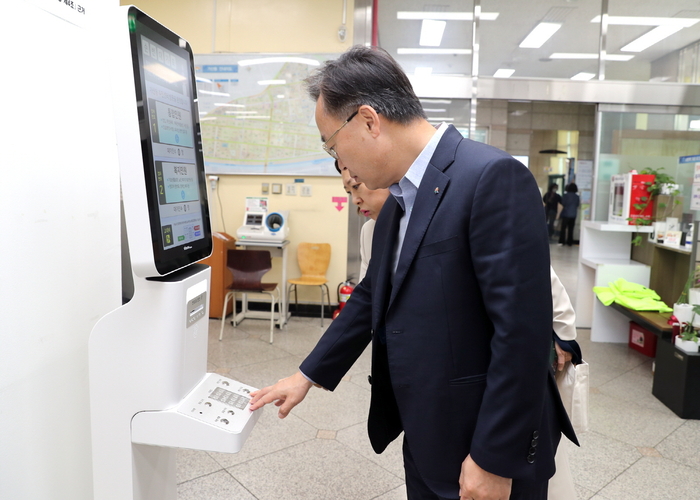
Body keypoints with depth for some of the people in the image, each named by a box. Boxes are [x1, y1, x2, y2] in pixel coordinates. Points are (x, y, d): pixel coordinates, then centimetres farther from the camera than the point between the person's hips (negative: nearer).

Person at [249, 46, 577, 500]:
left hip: (486, 451, -7)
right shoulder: (399, 198, 5)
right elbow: (372, 297, 13)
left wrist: (495, 461, -18)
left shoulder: (494, 177, -21)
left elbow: (523, 330, -23)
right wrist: (309, 375, 15)